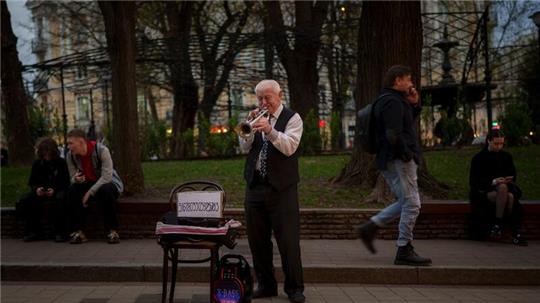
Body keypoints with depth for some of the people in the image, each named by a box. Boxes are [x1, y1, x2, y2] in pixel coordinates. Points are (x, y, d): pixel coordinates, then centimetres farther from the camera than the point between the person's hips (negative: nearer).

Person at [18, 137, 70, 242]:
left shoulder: (61, 163, -2)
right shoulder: (37, 164, 8)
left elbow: (66, 182, -4)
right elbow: (32, 182, 12)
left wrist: (55, 189, -23)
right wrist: (36, 188, -12)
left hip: (57, 191, -4)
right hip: (41, 192, 4)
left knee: (59, 200, -40)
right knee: (24, 202, -23)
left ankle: (59, 232, -26)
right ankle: (34, 231, -8)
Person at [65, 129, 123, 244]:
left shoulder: (102, 150, -23)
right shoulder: (70, 156, -8)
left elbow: (107, 177, -26)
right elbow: (73, 180, -1)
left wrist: (90, 192, -28)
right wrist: (76, 180, -27)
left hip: (108, 183, -4)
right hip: (87, 185, 4)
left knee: (105, 191, -38)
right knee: (72, 191, -26)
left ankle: (113, 231, -27)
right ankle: (78, 232, -22)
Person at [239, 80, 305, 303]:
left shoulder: (292, 118, -1)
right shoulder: (257, 117, 14)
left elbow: (289, 147, -16)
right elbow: (245, 147, 5)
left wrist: (270, 130, -28)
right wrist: (249, 127, -11)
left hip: (281, 188, -5)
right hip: (255, 185, 5)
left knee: (288, 240, -5)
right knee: (257, 240, 8)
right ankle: (266, 285, 21)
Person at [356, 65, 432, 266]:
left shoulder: (388, 100, 20)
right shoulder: (393, 101, -14)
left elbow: (409, 122, 29)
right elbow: (393, 134, -24)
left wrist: (414, 104, 14)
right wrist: (407, 154, -15)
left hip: (389, 161, 11)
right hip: (399, 160, -11)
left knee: (405, 203, 17)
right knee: (411, 205, -5)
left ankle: (369, 228, 15)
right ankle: (404, 251, 1)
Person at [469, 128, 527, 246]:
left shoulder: (506, 157, 13)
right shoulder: (478, 158, 2)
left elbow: (513, 175, 17)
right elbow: (473, 181, -4)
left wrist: (509, 180, -10)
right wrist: (493, 181, -19)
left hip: (505, 187, 3)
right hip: (484, 191, -3)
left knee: (510, 196, -35)